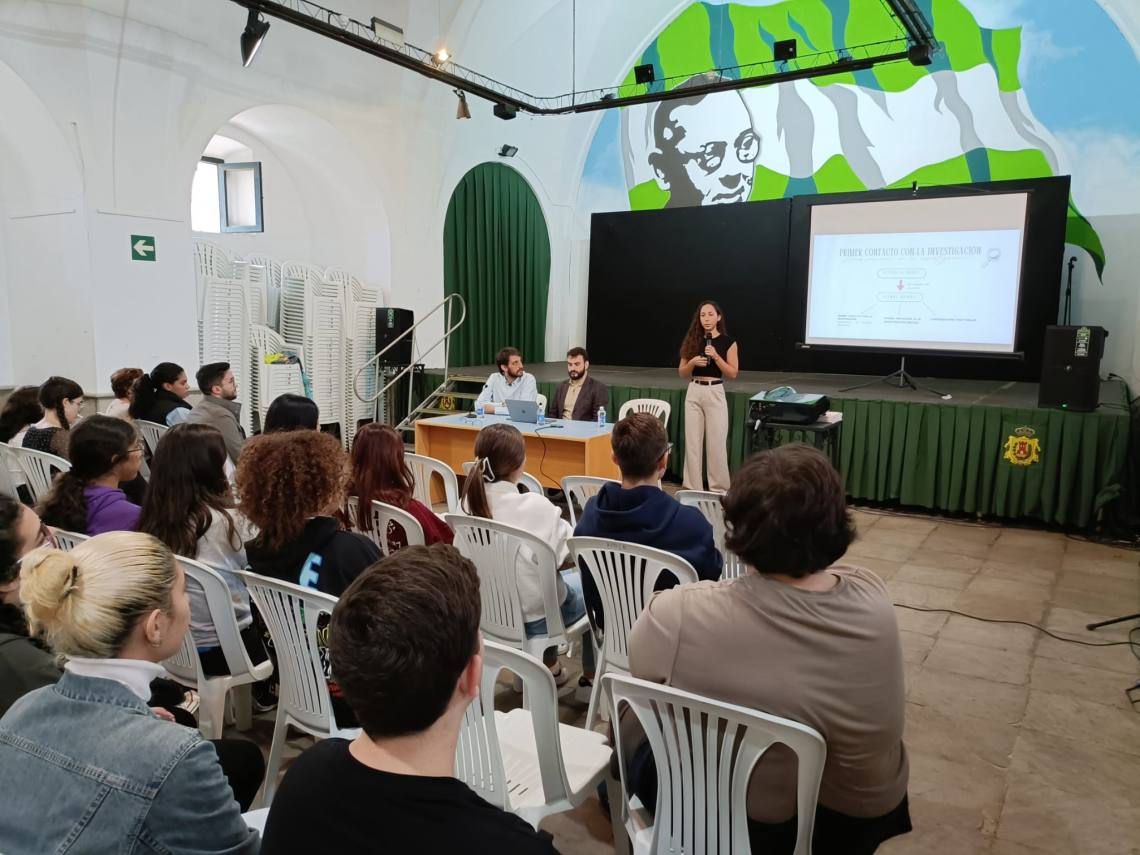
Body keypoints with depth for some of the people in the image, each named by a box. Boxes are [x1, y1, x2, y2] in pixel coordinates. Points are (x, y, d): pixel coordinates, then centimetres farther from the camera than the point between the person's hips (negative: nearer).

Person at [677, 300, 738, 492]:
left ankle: (719, 489, 10)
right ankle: (693, 487, 15)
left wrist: (716, 356, -15)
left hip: (715, 392, -3)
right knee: (692, 442, 5)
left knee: (717, 443, -2)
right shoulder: (693, 340, 7)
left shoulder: (728, 341, -1)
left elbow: (733, 374, -5)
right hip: (694, 393, 3)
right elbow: (682, 372, 8)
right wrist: (693, 362, -11)